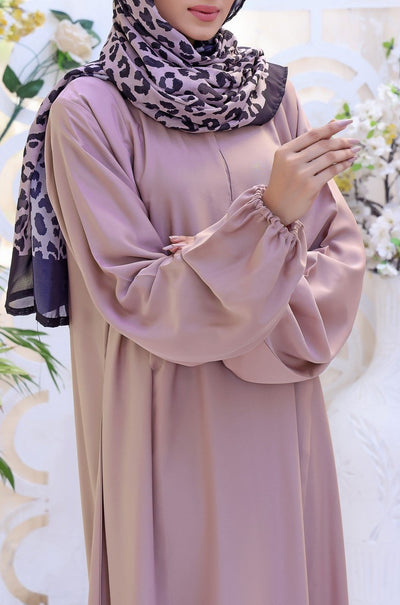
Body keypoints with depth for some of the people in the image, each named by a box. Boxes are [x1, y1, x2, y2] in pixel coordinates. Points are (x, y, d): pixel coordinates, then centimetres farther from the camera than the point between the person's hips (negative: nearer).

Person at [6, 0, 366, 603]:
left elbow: (342, 251, 1)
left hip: (281, 415, 5)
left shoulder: (269, 92, 4)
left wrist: (229, 266, -17)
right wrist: (269, 216, -26)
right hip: (171, 430, -4)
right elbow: (140, 301, -15)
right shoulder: (88, 111, -9)